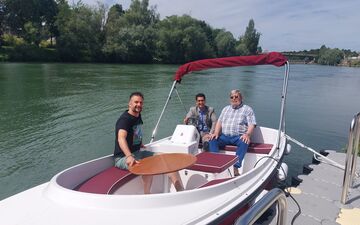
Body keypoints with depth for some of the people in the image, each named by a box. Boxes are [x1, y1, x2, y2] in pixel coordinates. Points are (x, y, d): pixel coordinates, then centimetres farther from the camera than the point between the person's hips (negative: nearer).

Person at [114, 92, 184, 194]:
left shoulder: (138, 116, 8)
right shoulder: (124, 119, -18)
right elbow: (121, 138, -38)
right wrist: (129, 156, -53)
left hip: (137, 153, 8)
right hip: (123, 157, -8)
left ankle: (181, 191, -4)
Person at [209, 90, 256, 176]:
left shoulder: (247, 109, 9)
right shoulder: (225, 109, 23)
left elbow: (252, 125, -2)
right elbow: (219, 122, 17)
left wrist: (247, 134, -22)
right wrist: (216, 132, -3)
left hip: (239, 137, -4)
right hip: (225, 136, 4)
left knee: (244, 142, -36)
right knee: (212, 140, -22)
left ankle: (236, 168, -40)